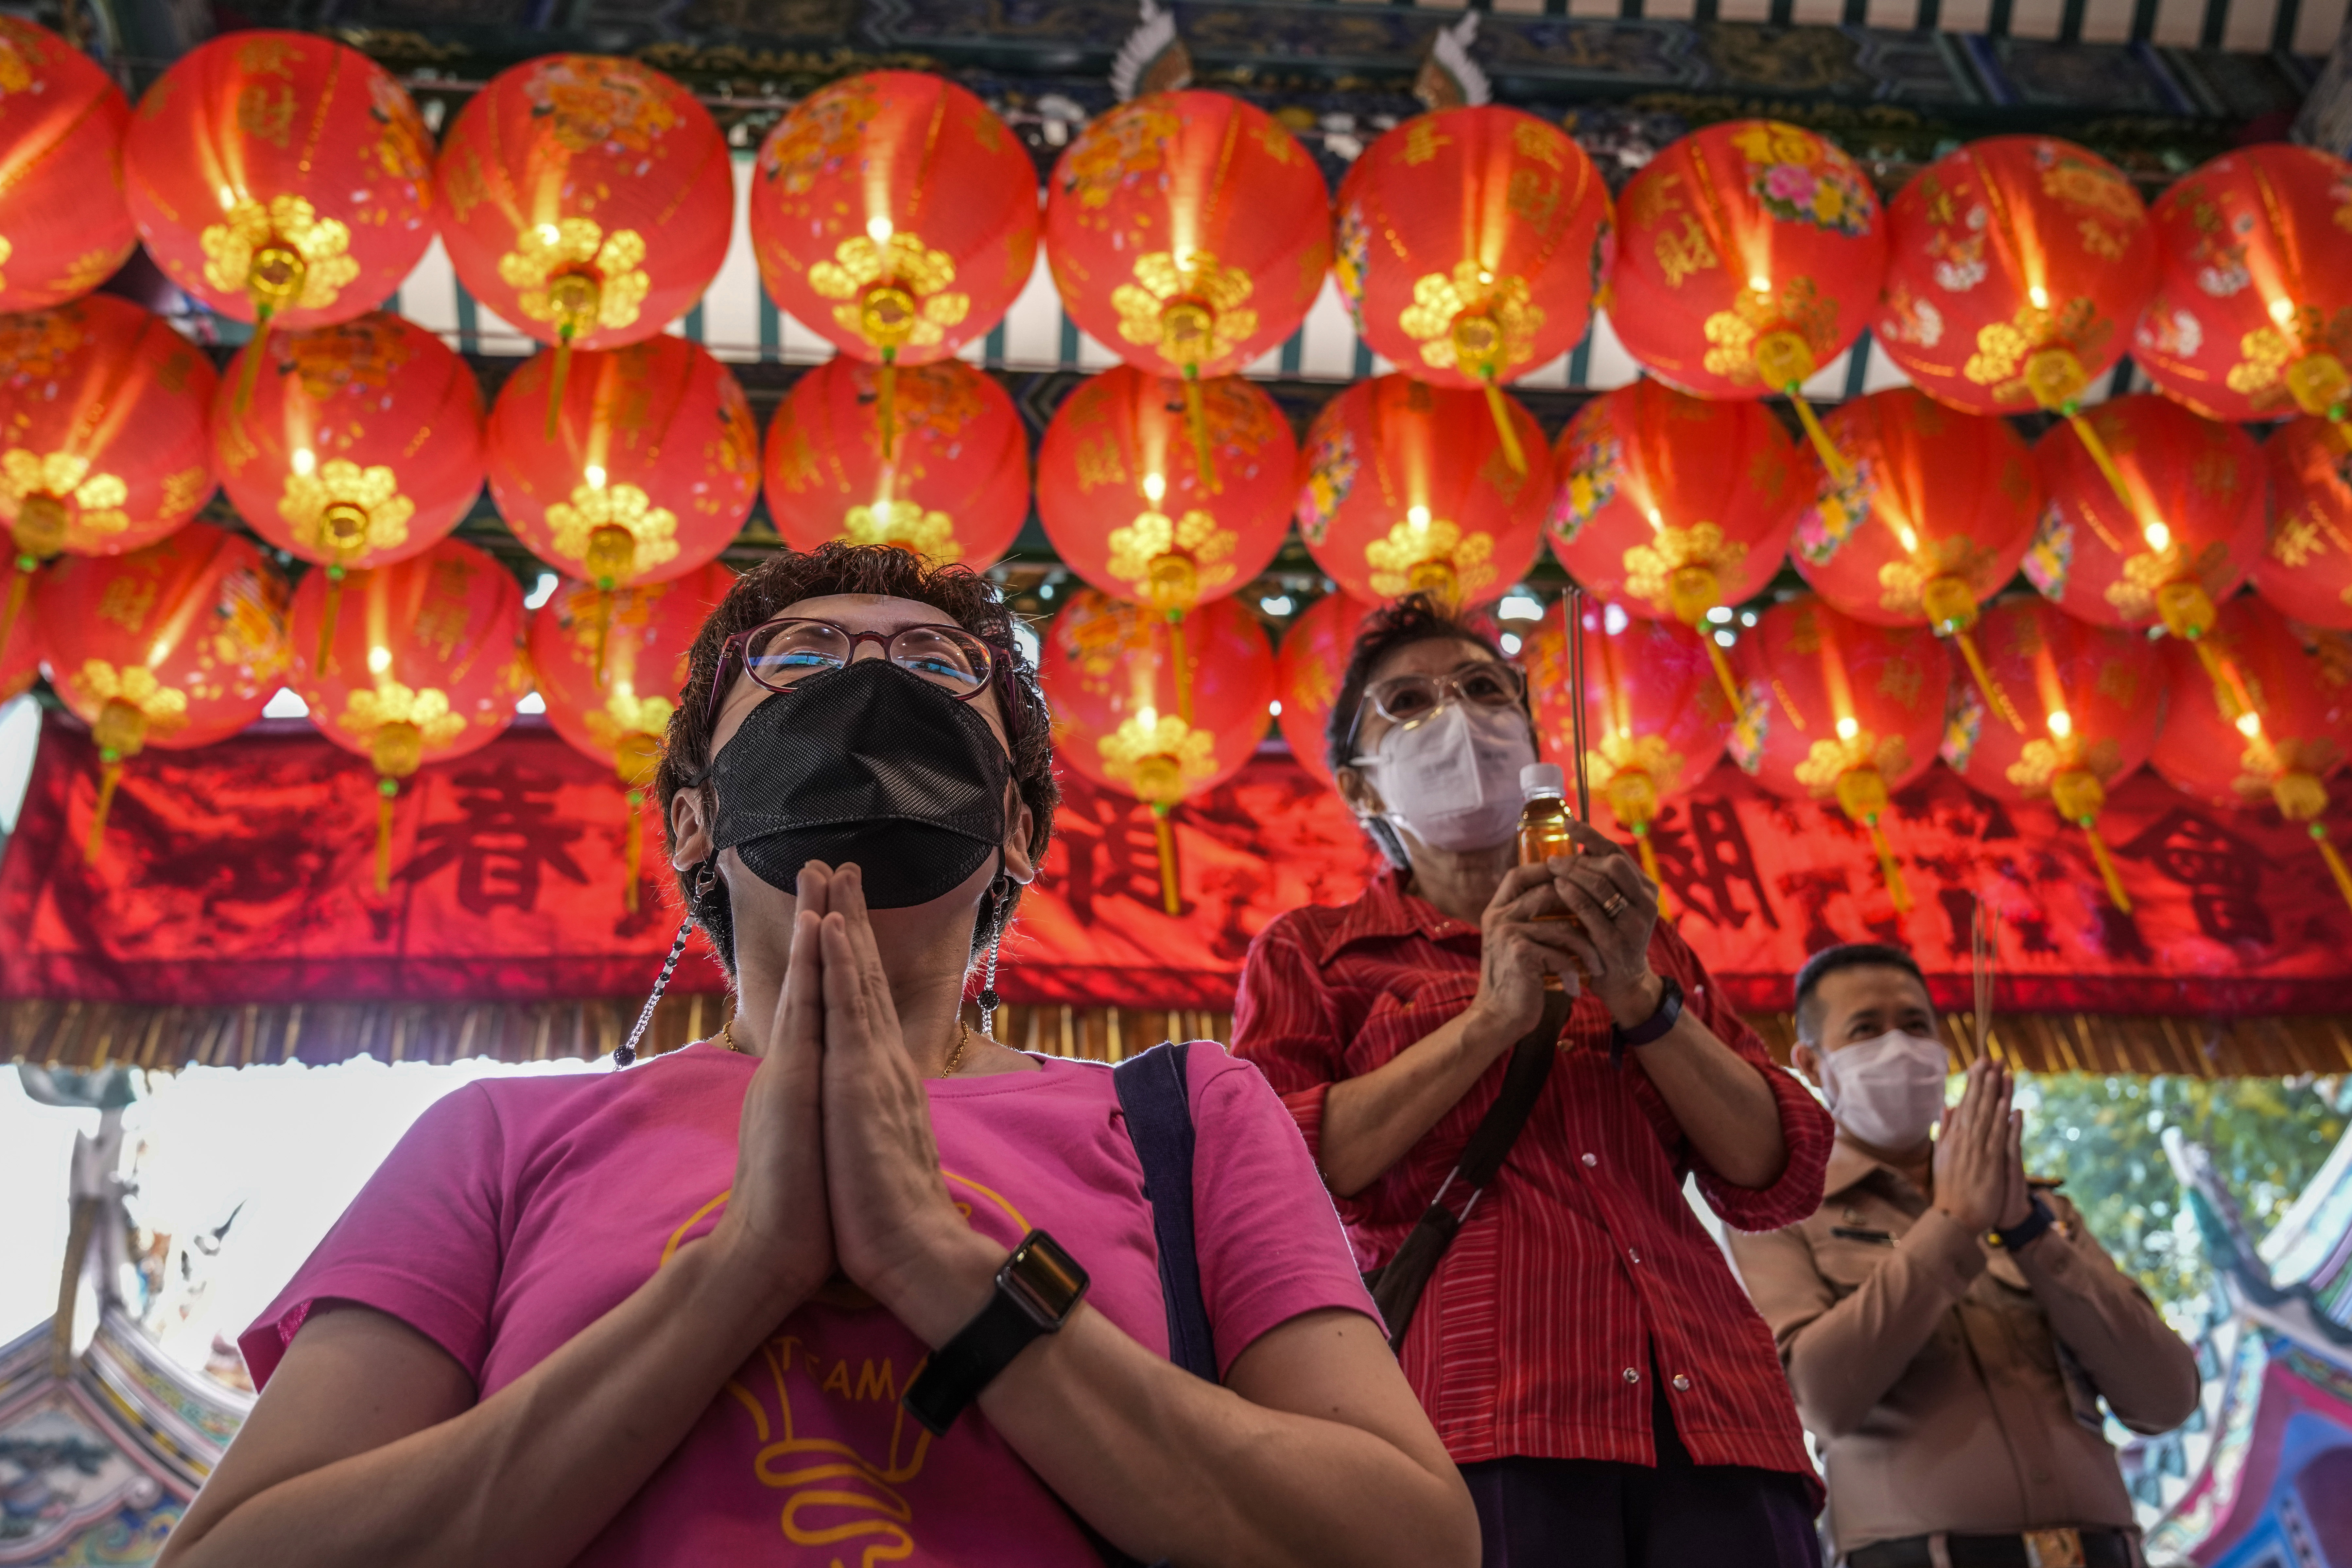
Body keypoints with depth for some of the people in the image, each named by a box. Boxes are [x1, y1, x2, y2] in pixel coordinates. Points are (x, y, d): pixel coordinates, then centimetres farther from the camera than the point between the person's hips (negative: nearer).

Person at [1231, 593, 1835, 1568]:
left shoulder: (1634, 942, 22)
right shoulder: (1311, 953, 13)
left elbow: (1779, 1176, 12)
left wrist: (1639, 998, -2)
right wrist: (1490, 1018, -7)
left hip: (1707, 1415, 3)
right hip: (1477, 1421, -3)